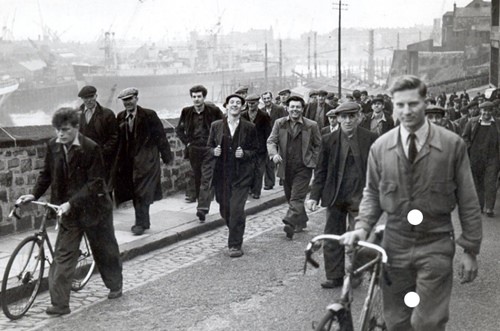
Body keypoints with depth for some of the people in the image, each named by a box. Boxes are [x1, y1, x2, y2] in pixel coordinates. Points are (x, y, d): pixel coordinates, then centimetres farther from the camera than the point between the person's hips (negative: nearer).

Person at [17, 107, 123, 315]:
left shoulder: (91, 148, -20)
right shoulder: (53, 146, -5)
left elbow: (95, 183, -22)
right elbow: (47, 173, 7)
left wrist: (71, 203, -29)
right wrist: (34, 195, -7)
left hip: (93, 207, -3)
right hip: (69, 211, 4)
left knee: (105, 249, 15)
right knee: (63, 255, -2)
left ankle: (115, 286, 39)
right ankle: (59, 303, 2)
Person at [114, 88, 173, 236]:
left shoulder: (149, 115, -9)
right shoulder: (120, 117, 5)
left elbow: (160, 136, -6)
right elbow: (118, 139, 8)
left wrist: (167, 156, -5)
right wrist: (118, 160, 4)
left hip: (146, 160, -5)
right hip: (128, 161, 5)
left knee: (142, 192, -6)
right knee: (135, 192, 11)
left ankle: (141, 223, 3)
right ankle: (143, 221, 23)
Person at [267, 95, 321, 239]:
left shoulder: (311, 125, -2)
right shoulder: (279, 123, 3)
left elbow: (318, 145, 7)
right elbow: (271, 141, -1)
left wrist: (314, 161, -2)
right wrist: (274, 153, -21)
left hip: (303, 167, -4)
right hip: (286, 167, 4)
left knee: (297, 197, -12)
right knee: (290, 197, 15)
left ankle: (290, 224, -18)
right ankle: (301, 221, 31)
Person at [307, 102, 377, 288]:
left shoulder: (371, 139, -3)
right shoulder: (328, 140, 3)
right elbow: (321, 171, 6)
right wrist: (314, 196, -2)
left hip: (360, 197, -2)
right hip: (335, 197, 3)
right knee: (332, 238, 8)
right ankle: (334, 277, 19)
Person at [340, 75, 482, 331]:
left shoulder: (452, 144, -7)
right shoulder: (380, 147, -1)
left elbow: (467, 201, -3)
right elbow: (372, 192, 9)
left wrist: (470, 250, -2)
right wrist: (362, 226, -8)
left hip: (436, 247, -2)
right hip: (395, 246, 3)